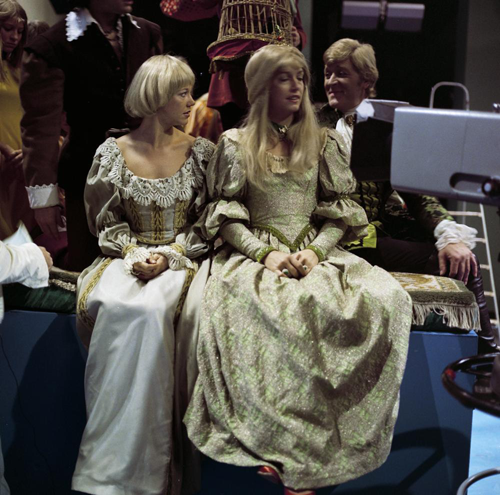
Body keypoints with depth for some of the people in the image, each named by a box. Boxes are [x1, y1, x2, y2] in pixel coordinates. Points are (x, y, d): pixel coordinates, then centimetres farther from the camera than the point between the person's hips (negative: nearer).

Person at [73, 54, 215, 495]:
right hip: (128, 256, 1)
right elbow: (106, 220, 8)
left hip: (181, 258, -1)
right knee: (109, 305, -31)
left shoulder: (201, 152, 6)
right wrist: (135, 253, -10)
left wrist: (167, 256, -11)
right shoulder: (114, 152, 6)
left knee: (150, 309, -32)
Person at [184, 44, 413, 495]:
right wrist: (265, 253, -12)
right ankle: (282, 445, -29)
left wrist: (316, 251, -9)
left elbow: (339, 213, 11)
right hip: (255, 255, -2)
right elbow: (226, 217, 5)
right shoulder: (236, 144, 11)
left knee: (384, 298, -30)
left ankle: (331, 444, -25)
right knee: (271, 307, -40)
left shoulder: (322, 143, 16)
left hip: (318, 251, 2)